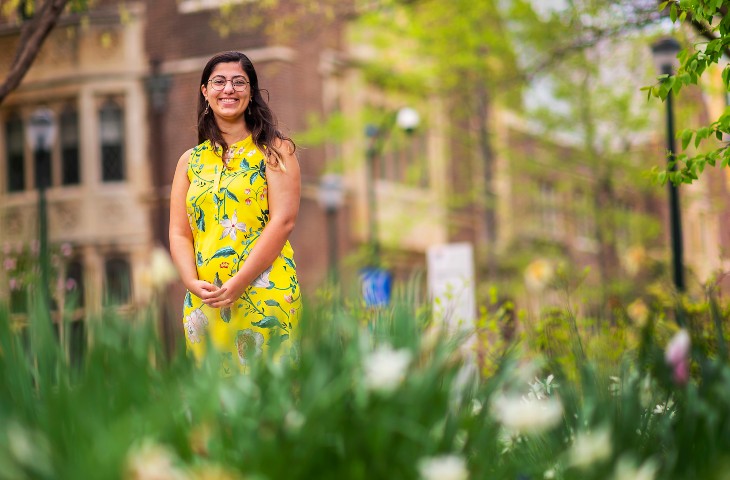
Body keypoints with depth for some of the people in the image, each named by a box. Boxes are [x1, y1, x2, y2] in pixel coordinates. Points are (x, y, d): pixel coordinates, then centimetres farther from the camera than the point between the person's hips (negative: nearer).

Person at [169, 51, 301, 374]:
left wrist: (238, 284, -16)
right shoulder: (190, 161, 14)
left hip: (264, 296, -4)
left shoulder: (274, 150, 3)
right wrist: (193, 283, -10)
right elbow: (179, 233, 9)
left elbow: (284, 220, -8)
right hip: (204, 303, 4)